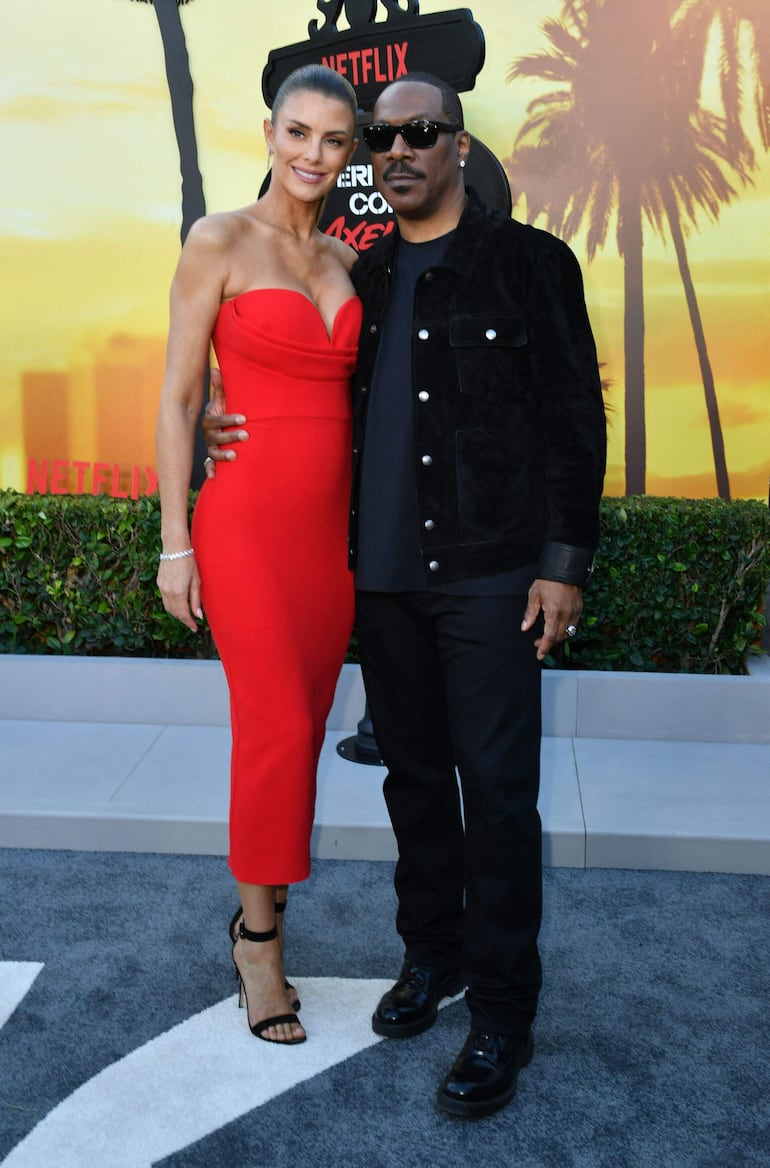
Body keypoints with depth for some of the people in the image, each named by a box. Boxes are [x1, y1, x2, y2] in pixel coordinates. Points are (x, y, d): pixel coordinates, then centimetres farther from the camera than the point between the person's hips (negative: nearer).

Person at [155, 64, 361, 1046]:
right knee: (276, 730, -6)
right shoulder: (219, 241, -3)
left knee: (303, 730, 8)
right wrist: (175, 541, -9)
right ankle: (260, 939, 14)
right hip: (247, 519, -5)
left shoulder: (343, 261, 13)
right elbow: (177, 396, -5)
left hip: (333, 522, 6)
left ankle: (258, 914, 26)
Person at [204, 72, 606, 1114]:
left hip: (489, 574, -5)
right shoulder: (363, 278, 14)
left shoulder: (529, 263, 0)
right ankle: (432, 952, 31)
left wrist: (565, 562, -10)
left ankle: (501, 1010, 10)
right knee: (414, 774, 14)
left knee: (496, 788, -2)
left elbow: (575, 420, -3)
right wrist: (237, 433, 1)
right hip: (383, 571, 5)